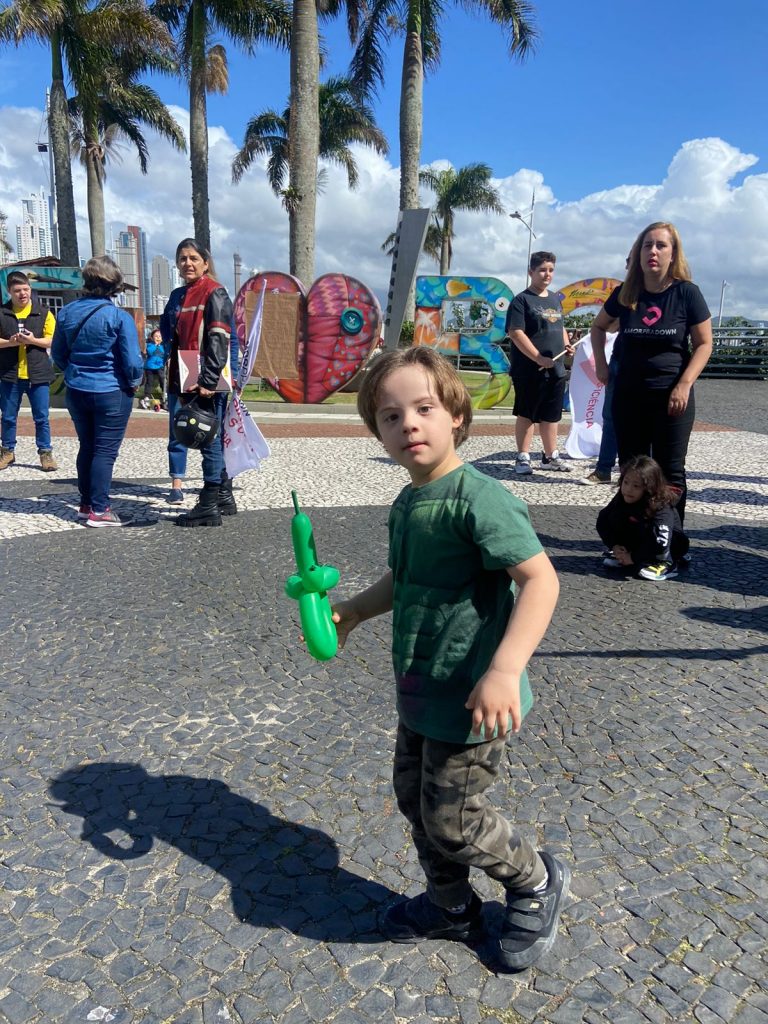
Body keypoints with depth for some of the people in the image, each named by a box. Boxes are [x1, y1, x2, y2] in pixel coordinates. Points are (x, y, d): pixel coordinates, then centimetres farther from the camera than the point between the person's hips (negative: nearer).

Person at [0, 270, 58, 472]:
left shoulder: (43, 313, 2)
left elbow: (54, 341, -1)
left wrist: (33, 340, -16)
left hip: (38, 374, -1)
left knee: (41, 417, 3)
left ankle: (45, 453, 13)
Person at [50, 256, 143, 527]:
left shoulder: (67, 312, 1)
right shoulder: (119, 317, -15)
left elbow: (57, 353, 10)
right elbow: (132, 361, -14)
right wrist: (134, 382, 4)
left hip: (76, 391, 5)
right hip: (111, 393, -5)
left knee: (86, 447, 17)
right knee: (105, 451, 1)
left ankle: (86, 504, 24)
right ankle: (99, 511, 3)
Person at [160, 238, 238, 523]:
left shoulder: (214, 294, -7)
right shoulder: (177, 296, 18)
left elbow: (219, 340, -16)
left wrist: (208, 380, -23)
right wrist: (172, 370, 14)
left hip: (207, 382, -9)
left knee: (209, 440, -4)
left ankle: (209, 506, 2)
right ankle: (224, 498, 22)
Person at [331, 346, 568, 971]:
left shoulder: (478, 498, -23)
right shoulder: (407, 504, 6)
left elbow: (540, 578, -29)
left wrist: (505, 670, -36)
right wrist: (353, 610, 11)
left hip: (471, 700, -9)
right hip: (420, 693, 9)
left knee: (451, 821, 4)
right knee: (414, 799, 21)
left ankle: (537, 883, 33)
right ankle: (452, 906, 44)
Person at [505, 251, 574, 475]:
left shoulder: (555, 300, 16)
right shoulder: (522, 300, -7)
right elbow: (515, 333, -15)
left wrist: (566, 344, 6)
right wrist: (539, 358, -20)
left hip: (556, 369, 7)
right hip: (529, 371, -7)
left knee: (551, 415, 13)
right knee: (526, 414, 1)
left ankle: (550, 456, 23)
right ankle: (523, 458, 8)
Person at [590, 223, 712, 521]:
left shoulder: (686, 292, -7)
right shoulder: (625, 293, 1)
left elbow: (703, 344, -4)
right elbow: (599, 326, 19)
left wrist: (684, 385, -15)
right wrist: (601, 364, 9)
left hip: (672, 397, -3)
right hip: (628, 395, 3)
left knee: (669, 473, 3)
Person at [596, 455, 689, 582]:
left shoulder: (661, 507, -33)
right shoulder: (622, 498, -16)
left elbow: (661, 542, -43)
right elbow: (602, 521, -9)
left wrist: (634, 558, -34)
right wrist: (614, 546, -20)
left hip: (673, 542, -5)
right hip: (639, 543, 5)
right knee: (615, 517, -19)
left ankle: (666, 563, -21)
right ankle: (622, 555, -7)